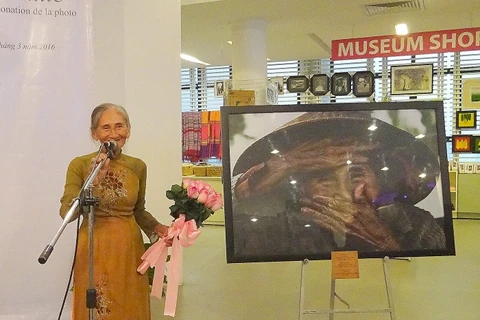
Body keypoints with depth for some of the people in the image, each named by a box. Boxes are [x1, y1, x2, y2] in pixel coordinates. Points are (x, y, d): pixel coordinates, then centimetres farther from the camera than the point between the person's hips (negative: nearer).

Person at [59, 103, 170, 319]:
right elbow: (66, 213, -16)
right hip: (95, 251, -3)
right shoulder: (80, 165, -8)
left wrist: (155, 227, -6)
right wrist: (95, 180, -26)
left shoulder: (138, 166, 2)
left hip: (130, 249, 3)